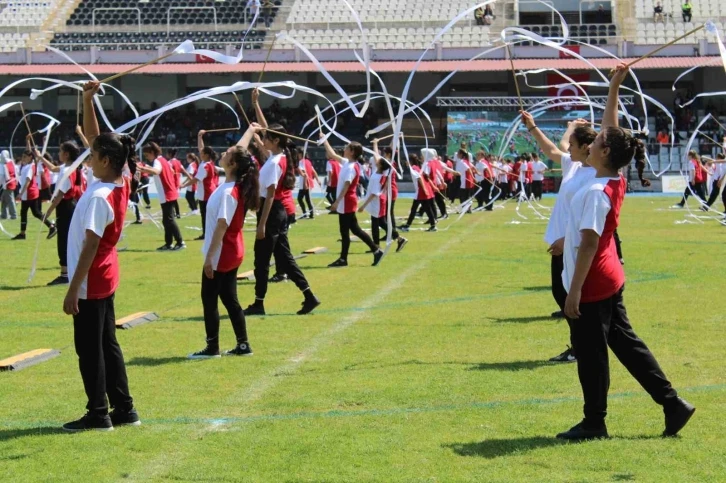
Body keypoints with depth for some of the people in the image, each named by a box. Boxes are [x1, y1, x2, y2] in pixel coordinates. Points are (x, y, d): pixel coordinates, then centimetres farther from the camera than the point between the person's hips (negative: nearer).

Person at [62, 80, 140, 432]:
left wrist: (73, 290, -20)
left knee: (89, 349, 0)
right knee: (106, 344, 15)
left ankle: (98, 414, 6)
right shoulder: (118, 184, 1)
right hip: (105, 279, 9)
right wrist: (88, 101, 0)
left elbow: (90, 248, -23)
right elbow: (93, 136, 10)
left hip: (91, 283, -9)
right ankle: (124, 409, 19)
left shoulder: (99, 197, -23)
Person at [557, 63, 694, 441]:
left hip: (592, 285, -9)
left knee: (590, 353, 2)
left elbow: (589, 243, -23)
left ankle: (594, 422, 13)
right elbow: (613, 129, 15)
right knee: (625, 342, 15)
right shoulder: (616, 181, 3)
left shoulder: (596, 192, -21)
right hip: (609, 281, 9)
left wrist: (575, 290, -22)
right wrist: (614, 89, 17)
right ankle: (673, 404, 16)